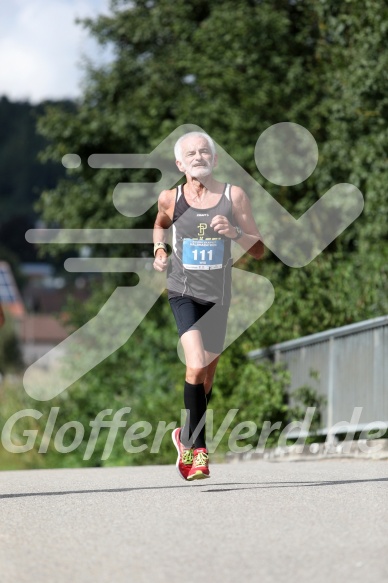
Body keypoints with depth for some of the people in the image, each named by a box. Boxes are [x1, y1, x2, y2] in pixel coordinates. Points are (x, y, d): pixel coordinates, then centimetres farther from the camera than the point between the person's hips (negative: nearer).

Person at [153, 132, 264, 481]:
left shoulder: (234, 196, -5)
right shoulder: (171, 199, -3)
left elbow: (259, 250, -2)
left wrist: (234, 232, -20)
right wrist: (159, 250, 4)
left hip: (219, 295, 2)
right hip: (183, 292, -2)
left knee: (208, 373, 14)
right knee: (196, 366, -21)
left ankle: (187, 437, 38)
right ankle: (198, 450, -15)